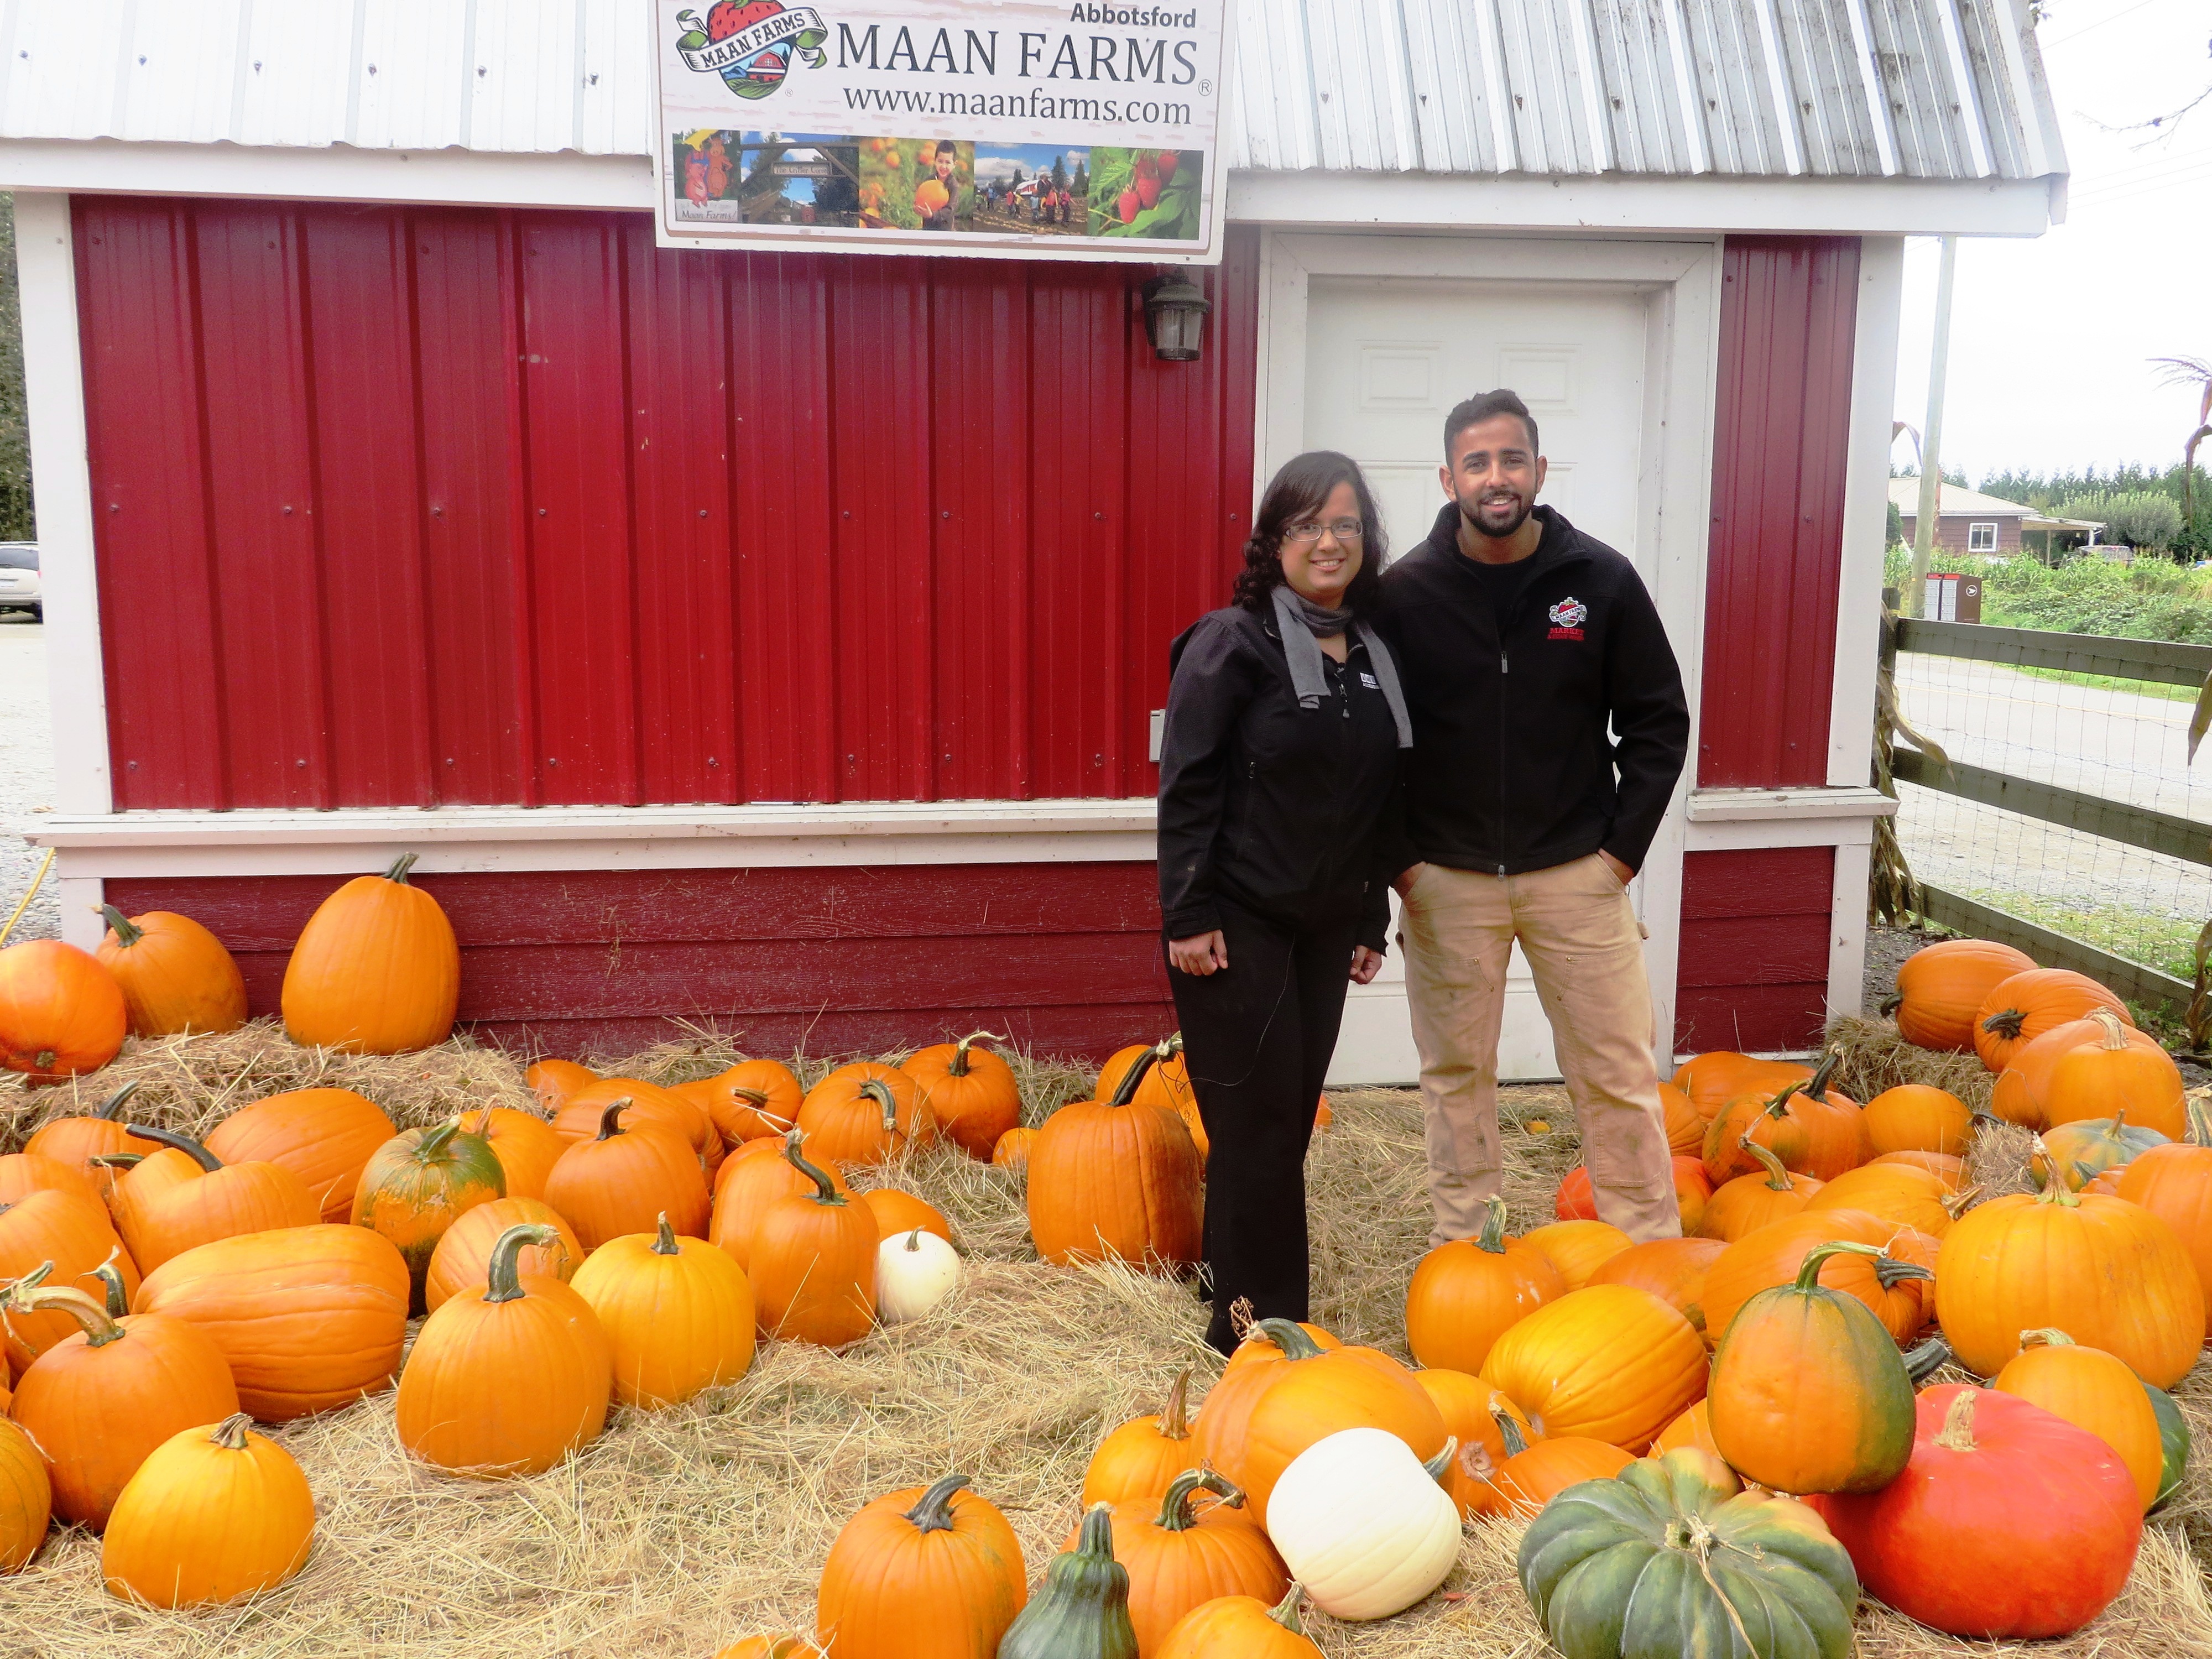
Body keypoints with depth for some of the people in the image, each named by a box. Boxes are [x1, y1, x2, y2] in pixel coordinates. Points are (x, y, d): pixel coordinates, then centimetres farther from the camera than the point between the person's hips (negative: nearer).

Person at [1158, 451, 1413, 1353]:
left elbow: (1382, 799, 14)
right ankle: (1257, 1330, 10)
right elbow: (1187, 786, -12)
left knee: (1292, 1116, 11)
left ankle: (1235, 1279, 27)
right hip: (1237, 922, -6)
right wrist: (1188, 915, -16)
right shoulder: (1232, 644, -9)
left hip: (1324, 925, 6)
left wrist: (1372, 921, 14)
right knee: (1257, 1121, -2)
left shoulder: (1376, 657, 9)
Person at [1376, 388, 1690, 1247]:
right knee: (1455, 1072, 11)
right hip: (1445, 879, 0)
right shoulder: (1404, 593, -4)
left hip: (1578, 873, 0)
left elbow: (1660, 722, 3)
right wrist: (1395, 858, -4)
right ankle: (1458, 1246, 25)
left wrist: (1624, 846, -3)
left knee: (1619, 1073, 4)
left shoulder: (1603, 580, -3)